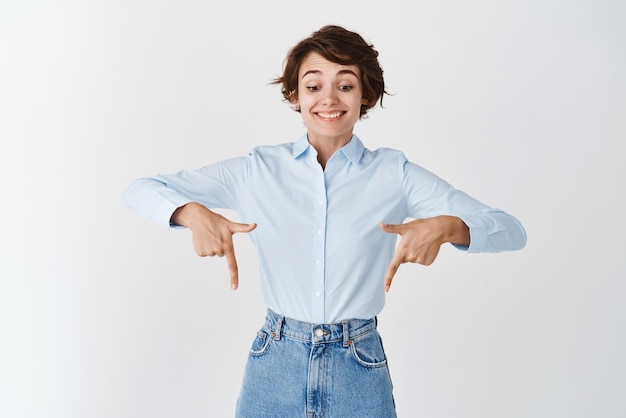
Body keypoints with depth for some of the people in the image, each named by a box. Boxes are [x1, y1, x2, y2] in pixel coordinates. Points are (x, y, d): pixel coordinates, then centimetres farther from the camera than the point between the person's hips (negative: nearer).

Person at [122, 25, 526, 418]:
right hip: (275, 364, 1)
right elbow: (140, 189, -1)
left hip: (359, 369, 0)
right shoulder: (258, 170, -2)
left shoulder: (394, 173, -4)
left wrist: (446, 226, -29)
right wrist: (195, 213, -23)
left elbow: (511, 230, -7)